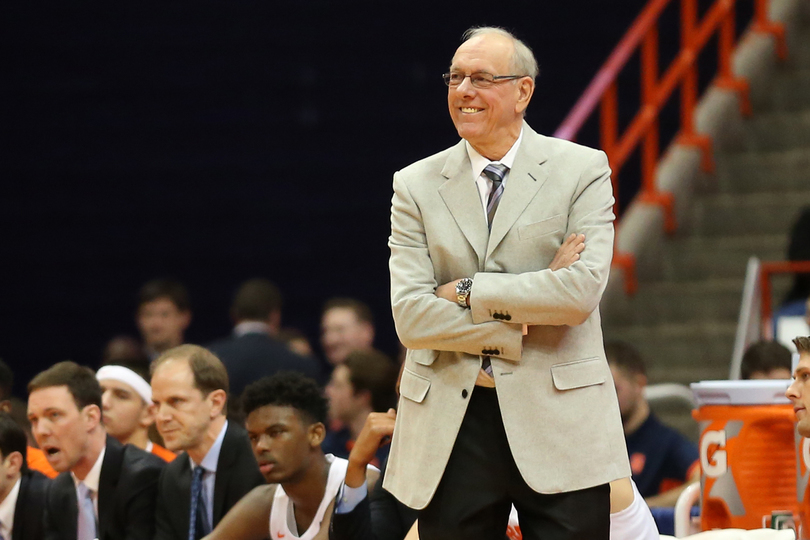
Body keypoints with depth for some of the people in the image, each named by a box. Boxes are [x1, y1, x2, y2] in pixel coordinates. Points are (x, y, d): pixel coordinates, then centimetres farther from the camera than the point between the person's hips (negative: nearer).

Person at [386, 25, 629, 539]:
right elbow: (411, 317, -4)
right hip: (451, 430, 2)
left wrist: (466, 291, -10)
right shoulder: (416, 185, 8)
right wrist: (523, 325, -11)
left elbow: (582, 290, -12)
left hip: (559, 422, -2)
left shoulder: (582, 170, 2)